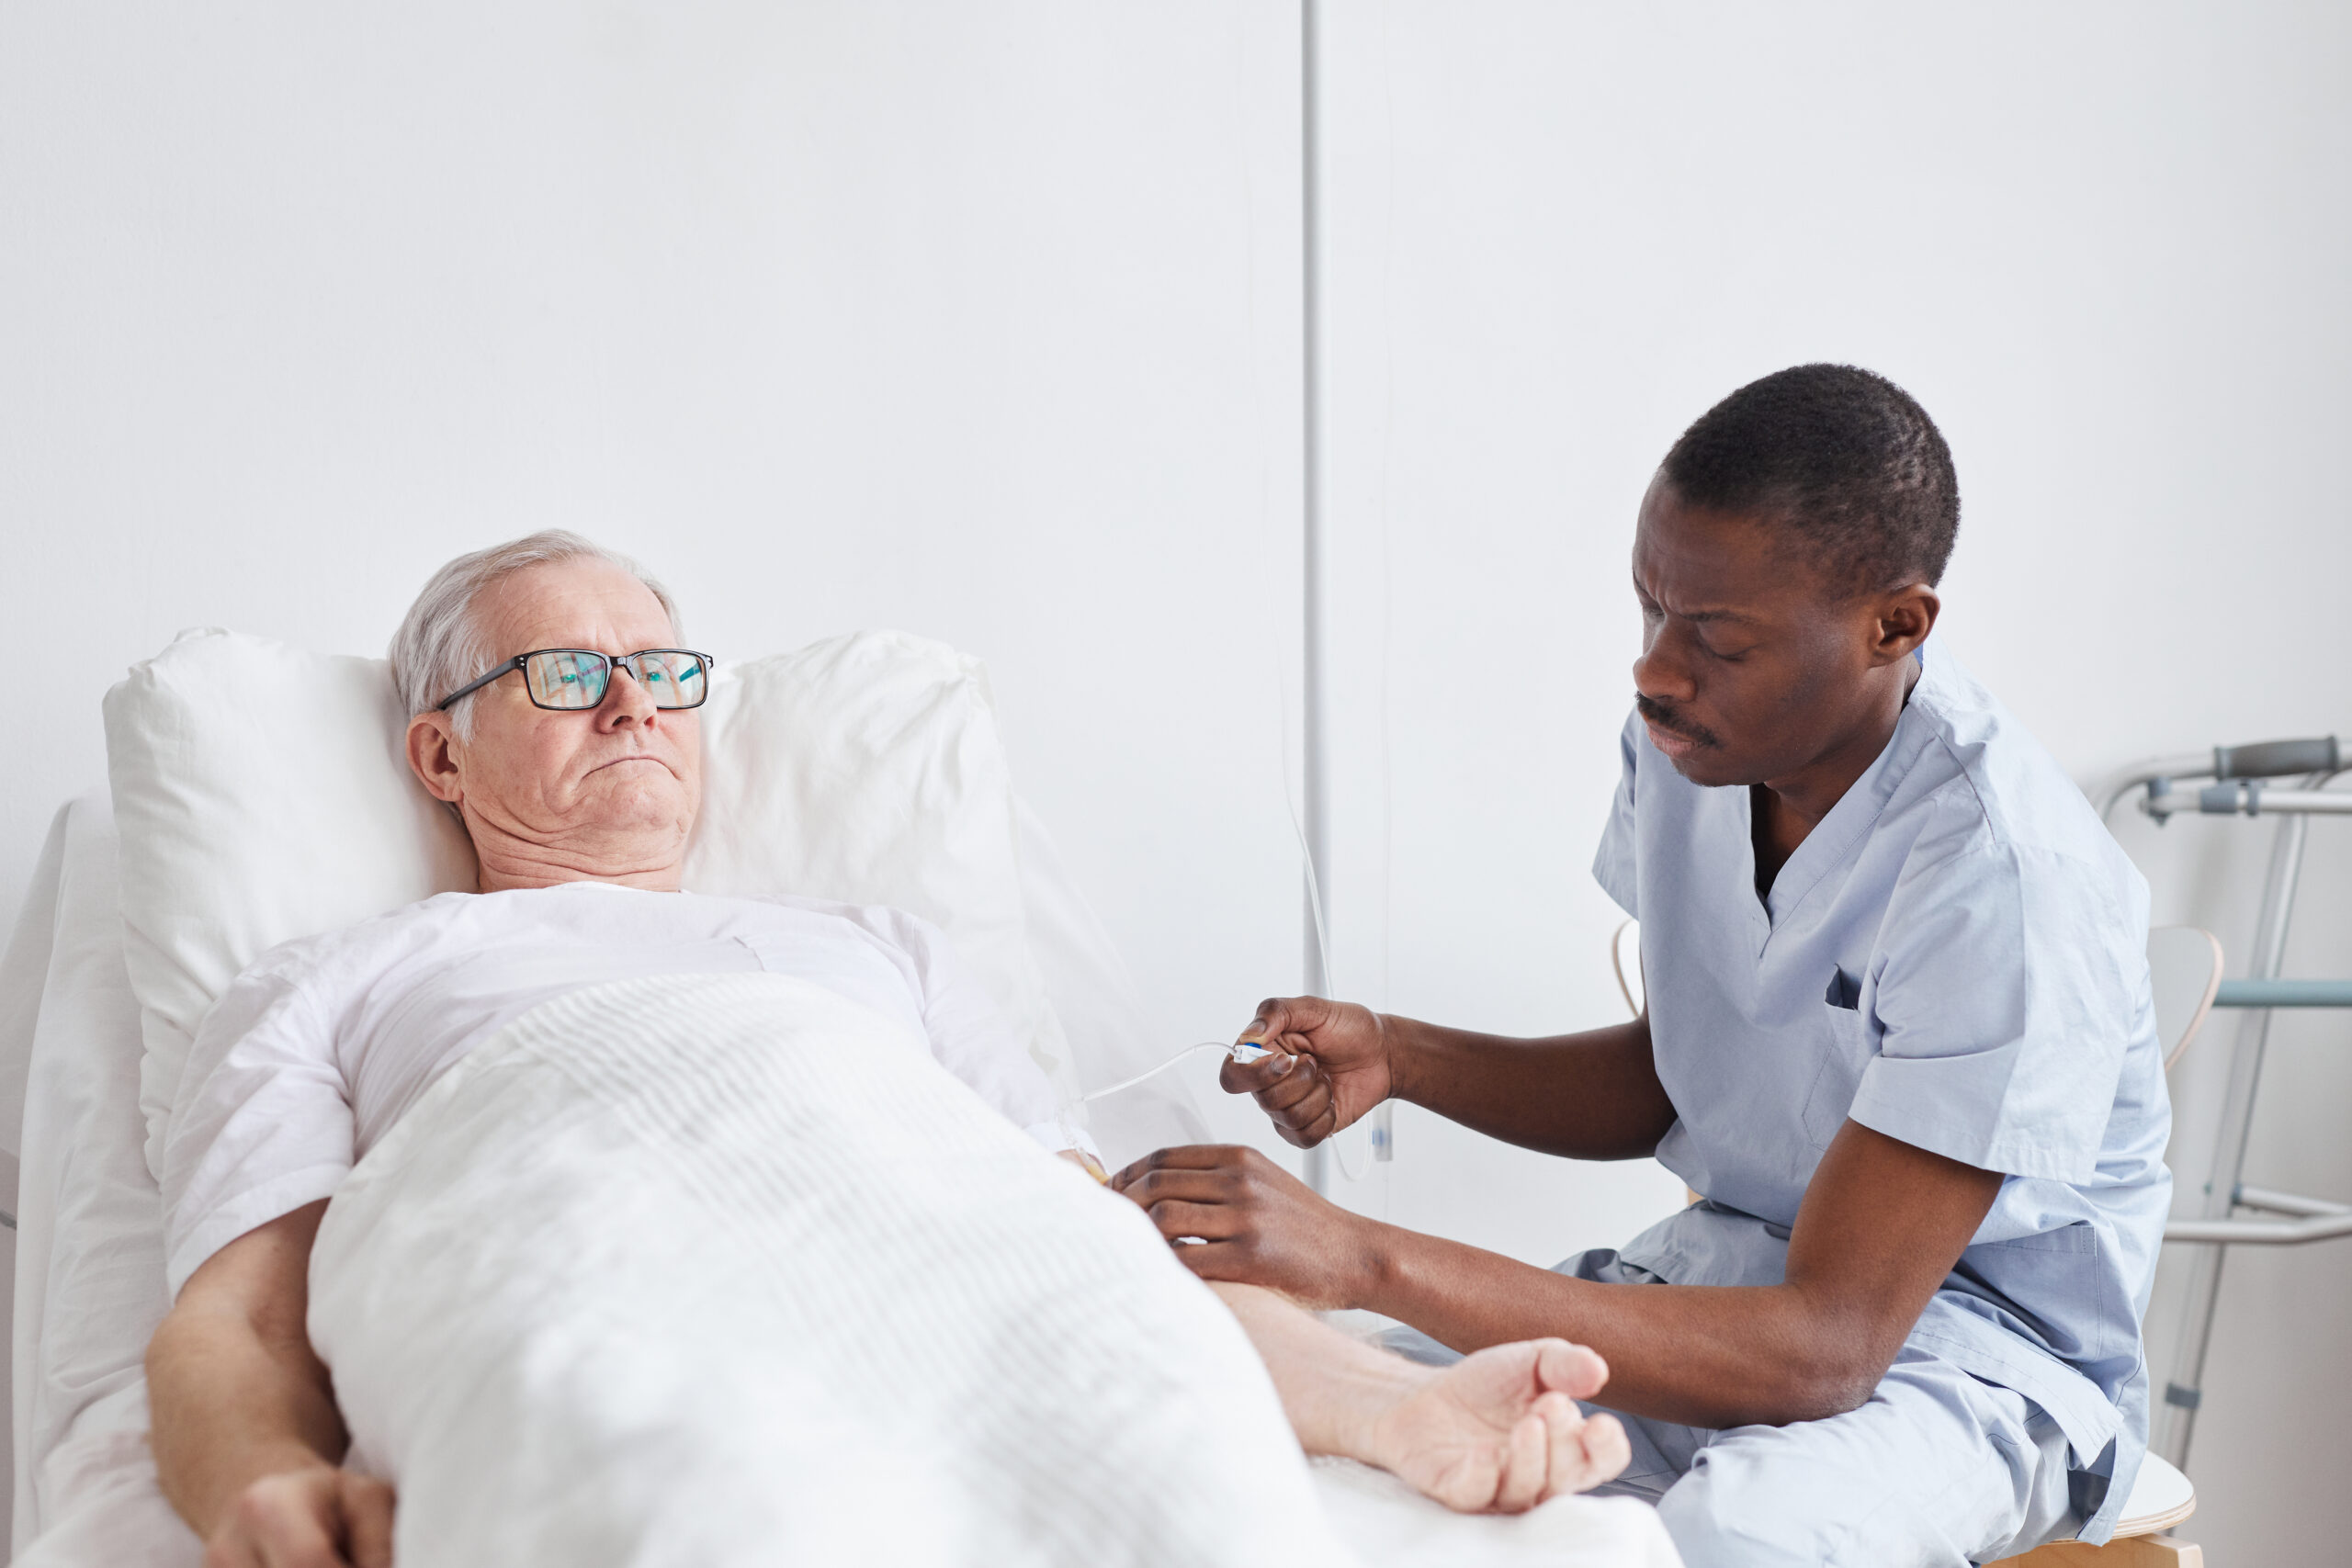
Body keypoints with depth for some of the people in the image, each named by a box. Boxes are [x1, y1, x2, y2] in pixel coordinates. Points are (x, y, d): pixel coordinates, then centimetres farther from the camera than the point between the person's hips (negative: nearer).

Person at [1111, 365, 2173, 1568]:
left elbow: (1826, 1348, -31)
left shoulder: (2009, 879, -28)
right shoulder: (1687, 741, -4)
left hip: (1983, 1343, -5)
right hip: (1729, 1266, 6)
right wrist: (1398, 1058, -7)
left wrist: (1371, 1260, -37)